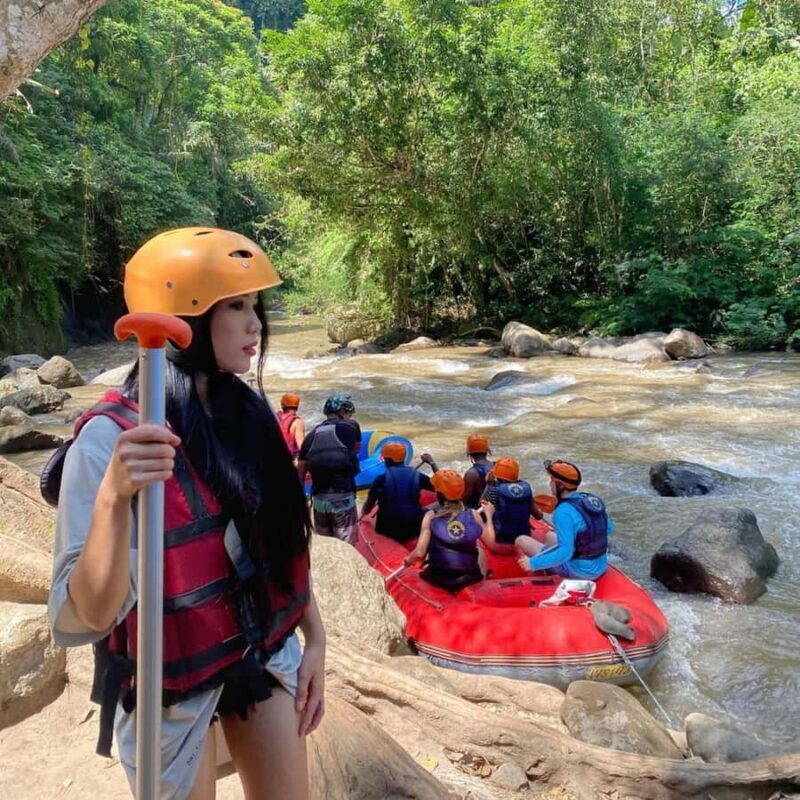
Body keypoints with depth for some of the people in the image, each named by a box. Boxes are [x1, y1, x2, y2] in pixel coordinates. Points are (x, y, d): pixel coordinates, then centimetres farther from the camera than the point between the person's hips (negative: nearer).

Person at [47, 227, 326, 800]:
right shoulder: (111, 436, -22)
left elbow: (283, 539, 4)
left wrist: (314, 637, 6)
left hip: (268, 654, 5)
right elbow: (88, 614, -25)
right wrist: (114, 495, -40)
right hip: (175, 676, -5)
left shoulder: (248, 413, -4)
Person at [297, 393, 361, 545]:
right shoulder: (351, 426, 3)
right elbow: (357, 449, 24)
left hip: (318, 498, 4)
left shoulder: (311, 436, 11)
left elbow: (300, 473, 13)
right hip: (343, 497, -4)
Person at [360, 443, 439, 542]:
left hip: (388, 531, -1)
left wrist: (363, 512, 22)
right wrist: (432, 463, 18)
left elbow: (366, 509, -2)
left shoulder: (381, 479, -10)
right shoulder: (417, 476, -5)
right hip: (414, 530, 1)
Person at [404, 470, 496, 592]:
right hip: (469, 578, 1)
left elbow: (419, 553, -19)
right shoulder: (473, 514, -9)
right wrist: (488, 515, 13)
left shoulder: (431, 516, -13)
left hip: (438, 578, -1)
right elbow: (491, 543, 0)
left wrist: (408, 559, 3)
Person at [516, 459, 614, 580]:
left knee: (521, 541, 0)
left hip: (578, 571, -8)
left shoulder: (564, 512, -25)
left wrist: (533, 563, -24)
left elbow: (565, 553, -29)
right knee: (549, 536, 29)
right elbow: (609, 528, 11)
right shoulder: (594, 500, -2)